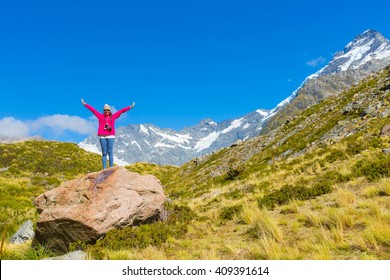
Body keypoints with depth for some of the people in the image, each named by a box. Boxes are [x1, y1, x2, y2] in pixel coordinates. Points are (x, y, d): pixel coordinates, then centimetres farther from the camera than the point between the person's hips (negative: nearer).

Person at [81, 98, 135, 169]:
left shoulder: (113, 116, 12)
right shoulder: (100, 116, 13)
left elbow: (121, 111, 14)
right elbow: (92, 109, 16)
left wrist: (130, 107, 15)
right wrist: (85, 104, 18)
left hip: (111, 136, 0)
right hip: (103, 137, 1)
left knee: (110, 152, -4)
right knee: (104, 153, 1)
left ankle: (111, 168, -3)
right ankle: (104, 169, 2)